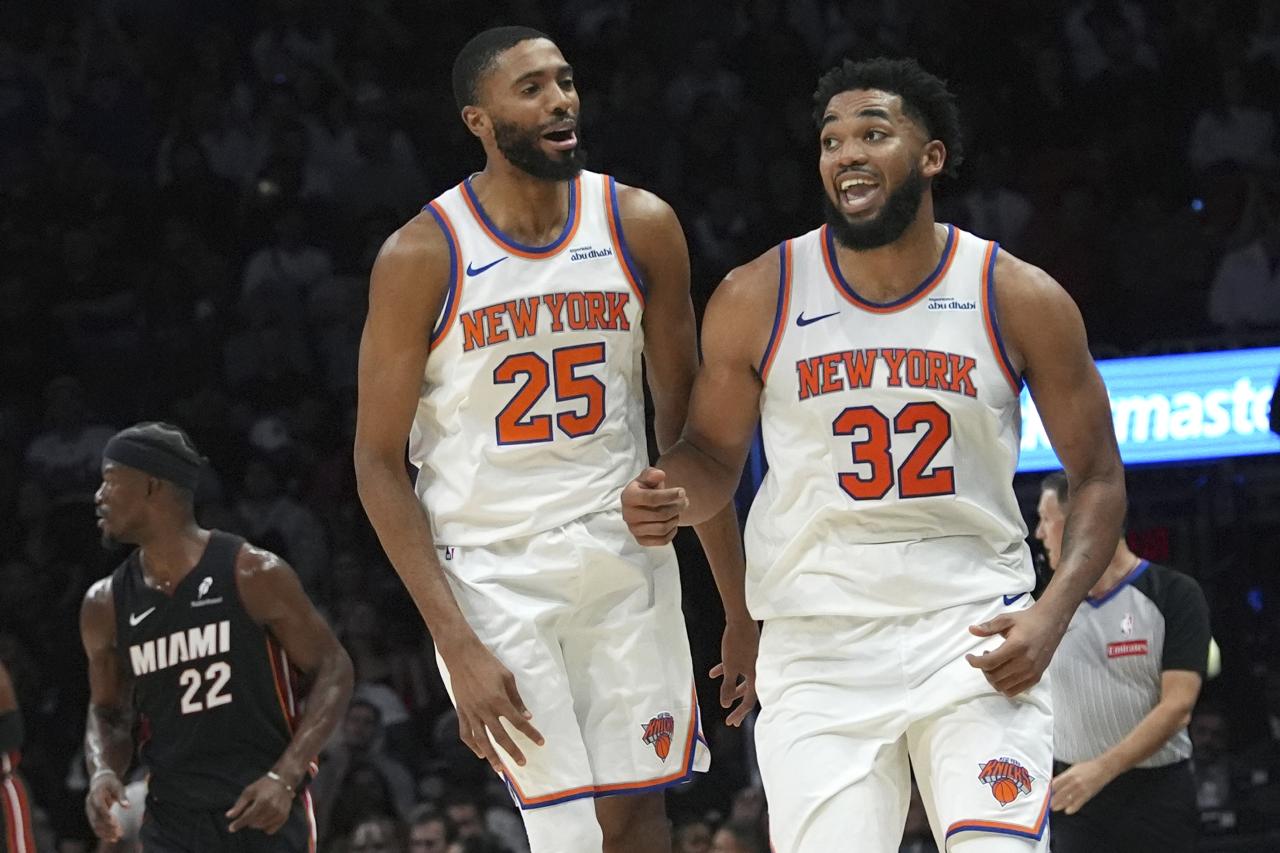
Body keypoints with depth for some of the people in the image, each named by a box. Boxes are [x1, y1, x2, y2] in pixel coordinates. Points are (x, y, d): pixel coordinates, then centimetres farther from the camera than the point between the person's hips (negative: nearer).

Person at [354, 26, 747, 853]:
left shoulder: (640, 227, -1)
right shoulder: (423, 257, -10)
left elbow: (686, 420, 8)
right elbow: (379, 464, -8)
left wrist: (741, 604, 5)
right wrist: (458, 645, -16)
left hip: (625, 557, 3)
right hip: (491, 570, -3)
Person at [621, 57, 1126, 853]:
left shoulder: (1020, 300, -2)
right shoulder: (757, 299, 0)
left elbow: (1097, 476, 5)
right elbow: (716, 451, 13)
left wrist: (1054, 612, -11)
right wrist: (672, 497, -12)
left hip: (974, 637, -1)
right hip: (818, 647, 1)